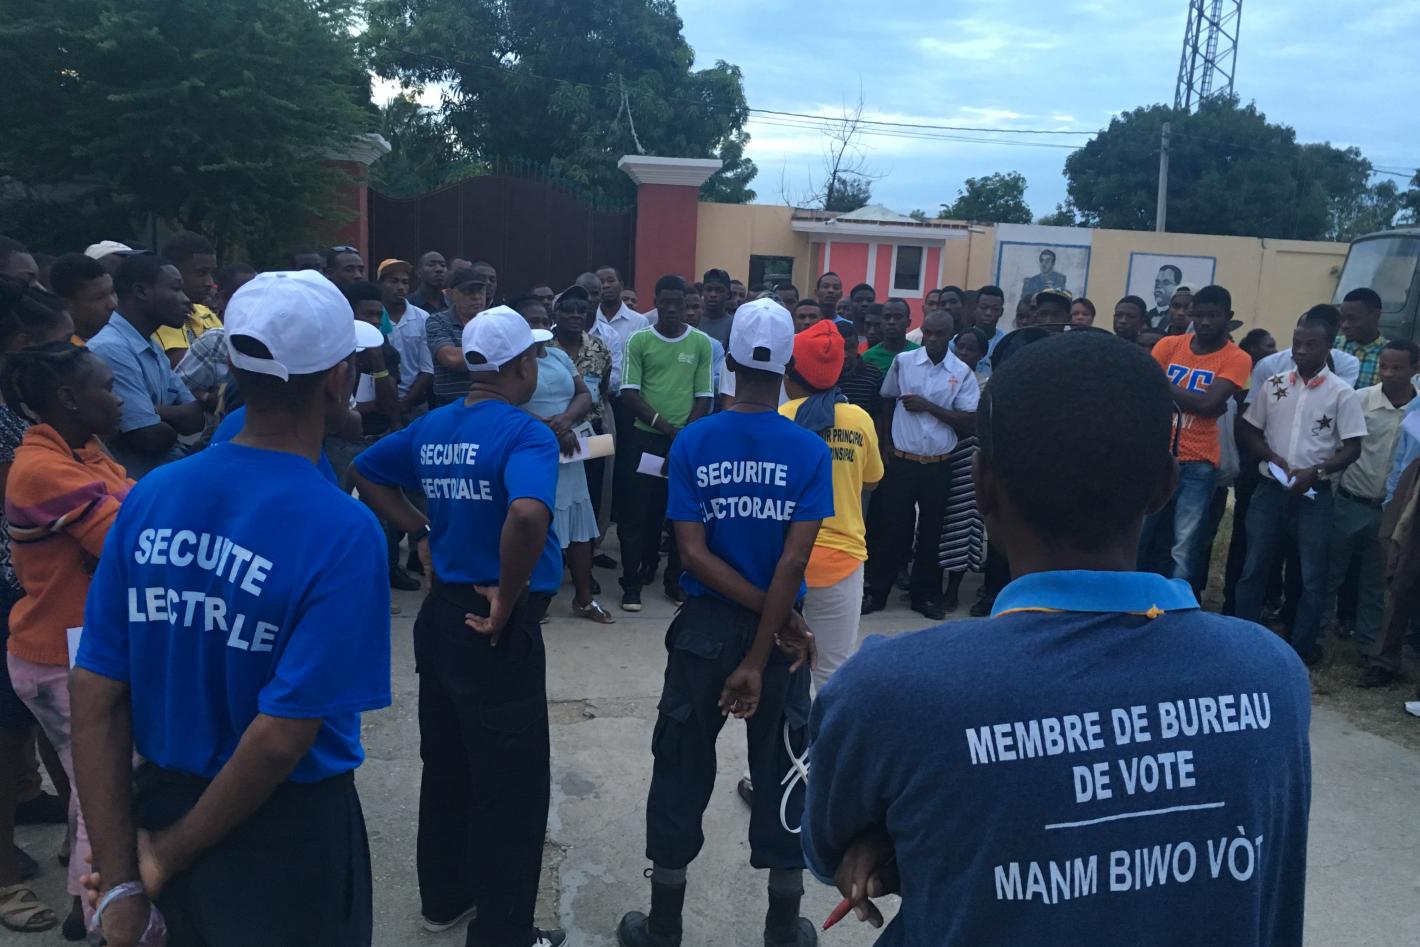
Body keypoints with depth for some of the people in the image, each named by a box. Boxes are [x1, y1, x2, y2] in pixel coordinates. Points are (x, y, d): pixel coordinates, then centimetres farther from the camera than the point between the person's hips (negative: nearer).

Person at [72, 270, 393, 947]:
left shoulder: (150, 497, -7)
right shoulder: (343, 531, -24)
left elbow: (94, 697, -7)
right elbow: (281, 737, -25)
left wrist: (121, 880, -3)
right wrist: (171, 853, -10)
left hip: (159, 804, 5)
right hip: (285, 837, -5)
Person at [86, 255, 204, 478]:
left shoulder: (154, 350, 14)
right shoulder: (111, 349, -17)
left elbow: (195, 417, 5)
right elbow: (151, 438, -19)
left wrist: (157, 411, -14)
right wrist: (175, 422, 2)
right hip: (138, 483, -8)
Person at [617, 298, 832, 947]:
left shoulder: (692, 444, -8)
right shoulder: (810, 450, -10)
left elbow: (694, 552, -14)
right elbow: (794, 560, -16)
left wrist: (778, 617, -11)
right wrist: (758, 661, -14)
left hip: (705, 627, 0)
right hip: (779, 630, 0)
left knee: (682, 771, 13)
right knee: (780, 771, 14)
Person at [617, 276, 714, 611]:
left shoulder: (702, 343, 2)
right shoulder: (639, 341, 0)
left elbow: (704, 397, 3)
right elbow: (629, 393, -4)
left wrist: (685, 435, -9)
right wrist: (666, 427, -13)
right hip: (645, 438, -1)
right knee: (637, 512, 1)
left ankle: (676, 580, 18)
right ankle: (632, 582, 10)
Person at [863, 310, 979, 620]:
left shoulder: (962, 373, -2)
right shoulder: (902, 361, -1)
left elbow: (969, 422, -6)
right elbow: (887, 401, 12)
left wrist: (928, 406, -15)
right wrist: (886, 443, 6)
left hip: (938, 466, 0)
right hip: (902, 461, 0)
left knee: (931, 531, 10)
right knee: (890, 527, 4)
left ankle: (925, 594, 22)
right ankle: (876, 592, 15)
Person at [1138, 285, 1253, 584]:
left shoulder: (1237, 358, -3)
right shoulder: (1169, 345, 7)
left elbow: (1208, 404, -14)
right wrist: (1194, 401, -11)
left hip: (1197, 464, -3)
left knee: (1185, 548, 0)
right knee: (1136, 537, 8)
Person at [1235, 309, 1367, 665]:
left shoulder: (1342, 393, -4)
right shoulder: (1272, 385, 3)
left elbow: (1352, 448, -4)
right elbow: (1247, 431, 7)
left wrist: (1315, 472, -17)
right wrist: (1273, 458, -9)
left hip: (1315, 494, -2)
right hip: (1270, 488, 2)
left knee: (1312, 575, 6)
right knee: (1254, 566, 7)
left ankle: (1304, 644, 19)